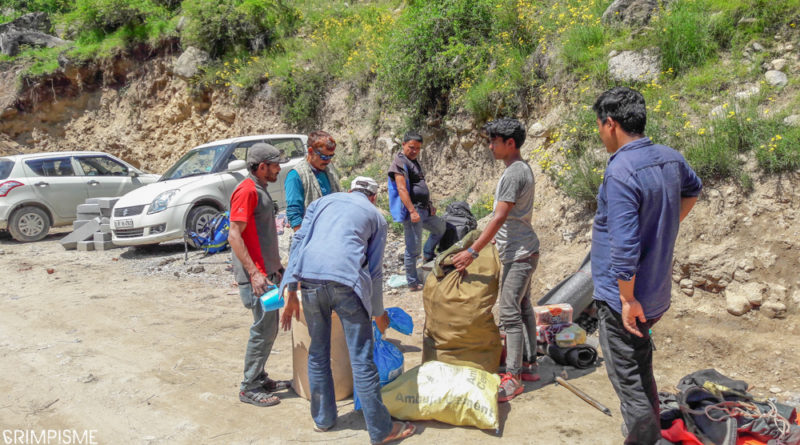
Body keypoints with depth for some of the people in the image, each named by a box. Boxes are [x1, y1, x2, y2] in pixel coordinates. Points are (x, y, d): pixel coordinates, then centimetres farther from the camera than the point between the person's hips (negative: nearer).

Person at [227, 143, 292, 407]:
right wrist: (254, 273, -25)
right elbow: (234, 236, -21)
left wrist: (275, 266, 21)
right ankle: (249, 388, 6)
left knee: (269, 328, 15)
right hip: (256, 274, -10)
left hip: (267, 272, 10)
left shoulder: (260, 191, 16)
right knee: (264, 330, -5)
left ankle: (259, 378, 26)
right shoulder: (247, 191, -15)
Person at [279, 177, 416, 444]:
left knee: (318, 353, 18)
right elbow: (375, 270, 19)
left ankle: (322, 419, 32)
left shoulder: (324, 201, 25)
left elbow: (299, 241, 14)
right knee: (361, 360, 3)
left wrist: (291, 293, 15)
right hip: (347, 280, -3)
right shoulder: (376, 216, 20)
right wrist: (378, 312, 30)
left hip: (311, 278, 3)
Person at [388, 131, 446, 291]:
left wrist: (429, 205, 20)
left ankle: (428, 255, 35)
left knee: (441, 227, 25)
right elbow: (402, 189, -21)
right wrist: (412, 211, -27)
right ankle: (413, 283, 5)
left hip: (423, 210, 10)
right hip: (412, 211, -10)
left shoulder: (413, 161, 19)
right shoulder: (400, 162, -11)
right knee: (413, 248, -5)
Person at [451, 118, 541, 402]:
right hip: (523, 251, 11)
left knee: (510, 314, -8)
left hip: (518, 255, -11)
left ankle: (513, 378, -2)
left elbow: (499, 218, -24)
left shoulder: (514, 173, -18)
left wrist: (473, 251, -24)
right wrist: (497, 237, 25)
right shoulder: (521, 168, 14)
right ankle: (530, 365, 26)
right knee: (524, 308, 16)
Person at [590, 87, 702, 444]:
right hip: (658, 292, 9)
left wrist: (627, 299, -19)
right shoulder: (670, 159, 2)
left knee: (628, 378, 4)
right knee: (641, 367, 28)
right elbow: (692, 189, 26)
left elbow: (624, 247, -29)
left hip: (625, 297, -9)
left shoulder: (620, 173, -25)